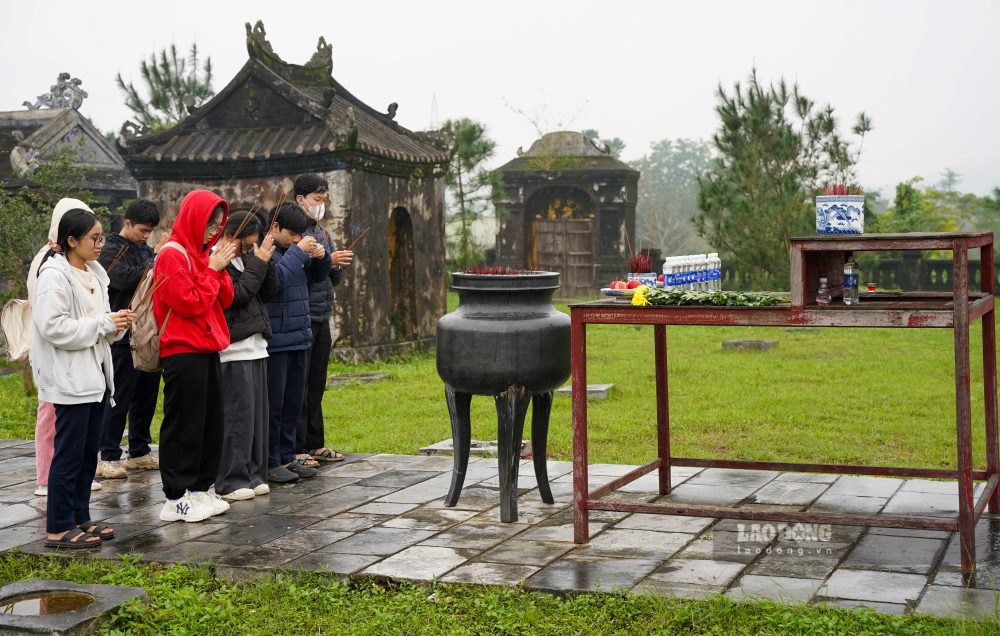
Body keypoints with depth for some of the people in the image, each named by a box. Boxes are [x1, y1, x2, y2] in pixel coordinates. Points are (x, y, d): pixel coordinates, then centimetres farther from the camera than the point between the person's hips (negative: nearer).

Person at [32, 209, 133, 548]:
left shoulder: (95, 273, 12)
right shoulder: (54, 276, -13)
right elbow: (53, 327, -23)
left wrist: (116, 322, 0)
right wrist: (103, 324, -20)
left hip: (95, 374, 8)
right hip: (70, 378, -8)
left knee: (88, 453, 12)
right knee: (69, 454, -4)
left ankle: (79, 518, 21)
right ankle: (58, 527, 2)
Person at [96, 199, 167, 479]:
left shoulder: (146, 250, 13)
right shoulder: (112, 251, -7)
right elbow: (127, 278, -24)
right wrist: (156, 259, -17)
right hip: (124, 337, -7)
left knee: (147, 395, 12)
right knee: (120, 397, -3)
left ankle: (139, 452, 22)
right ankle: (109, 456, 4)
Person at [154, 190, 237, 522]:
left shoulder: (204, 252, 15)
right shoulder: (172, 254, -11)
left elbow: (225, 300, 11)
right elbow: (190, 303, -18)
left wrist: (220, 268, -3)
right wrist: (212, 268, -12)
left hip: (207, 349, 9)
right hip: (182, 352, -9)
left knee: (211, 423, 11)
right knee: (184, 425, -4)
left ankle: (200, 489, 21)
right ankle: (176, 499, 3)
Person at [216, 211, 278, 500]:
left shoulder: (247, 258, 15)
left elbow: (270, 292, 12)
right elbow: (236, 295, -18)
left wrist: (266, 261, -1)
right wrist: (257, 263, -13)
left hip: (256, 347, 8)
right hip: (234, 350, -8)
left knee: (258, 414, 10)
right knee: (238, 416, -6)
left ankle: (253, 474, 17)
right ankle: (230, 481, 0)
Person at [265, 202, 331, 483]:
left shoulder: (294, 249, 12)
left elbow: (319, 275, 22)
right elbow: (275, 279, -28)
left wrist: (321, 257, 2)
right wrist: (298, 252, -22)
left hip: (298, 339, 8)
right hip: (275, 341, -8)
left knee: (293, 403, 13)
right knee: (273, 404, -1)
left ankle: (287, 456, 23)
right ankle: (270, 462, 6)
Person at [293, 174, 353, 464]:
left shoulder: (323, 232, 16)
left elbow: (333, 280, 20)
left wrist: (338, 266, -1)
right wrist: (327, 261, -20)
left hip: (321, 318, 8)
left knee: (316, 385, 14)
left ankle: (315, 443, 23)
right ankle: (296, 449, 3)